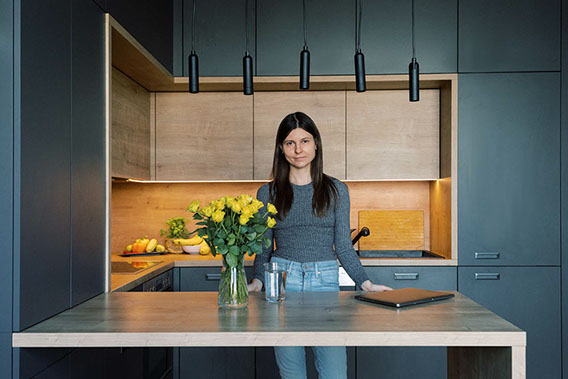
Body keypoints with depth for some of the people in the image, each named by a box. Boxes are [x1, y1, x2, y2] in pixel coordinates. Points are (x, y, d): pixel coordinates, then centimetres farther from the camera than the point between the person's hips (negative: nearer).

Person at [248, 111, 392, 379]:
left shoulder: (336, 190, 7)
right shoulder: (268, 193, 6)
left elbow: (343, 245, 8)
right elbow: (263, 247, 9)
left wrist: (365, 283, -3)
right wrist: (257, 281, -7)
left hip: (325, 281, 0)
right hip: (282, 279, 0)